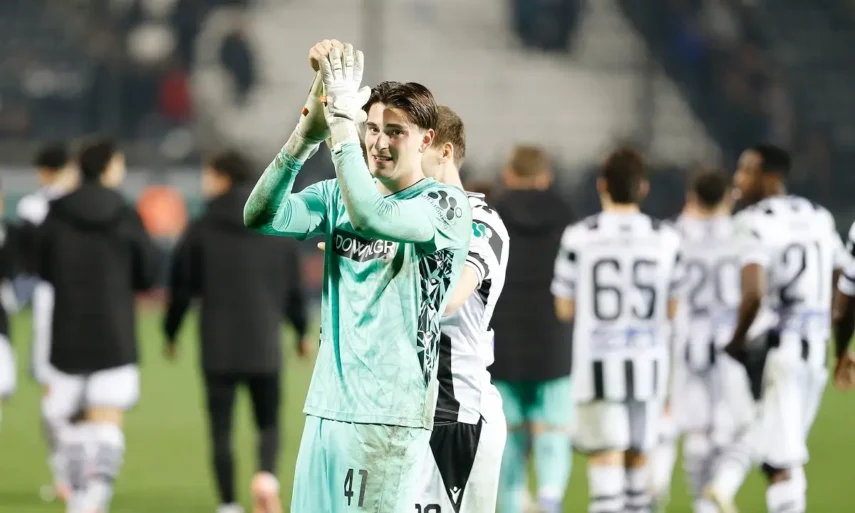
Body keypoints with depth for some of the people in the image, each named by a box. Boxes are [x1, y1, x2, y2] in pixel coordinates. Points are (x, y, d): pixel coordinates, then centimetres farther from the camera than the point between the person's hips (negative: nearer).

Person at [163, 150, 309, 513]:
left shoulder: (202, 229, -3)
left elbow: (182, 288, -1)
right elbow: (294, 287, 9)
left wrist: (171, 333, 14)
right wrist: (301, 331, 25)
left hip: (218, 348, -2)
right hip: (265, 345, 2)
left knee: (221, 429, 5)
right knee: (268, 422, 12)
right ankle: (267, 474, -18)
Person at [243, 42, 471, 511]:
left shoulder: (446, 205, -5)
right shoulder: (338, 195, 11)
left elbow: (370, 217, -25)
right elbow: (260, 217, -5)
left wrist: (340, 122, -21)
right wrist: (307, 133, -17)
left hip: (390, 416, -5)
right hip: (326, 406, 5)